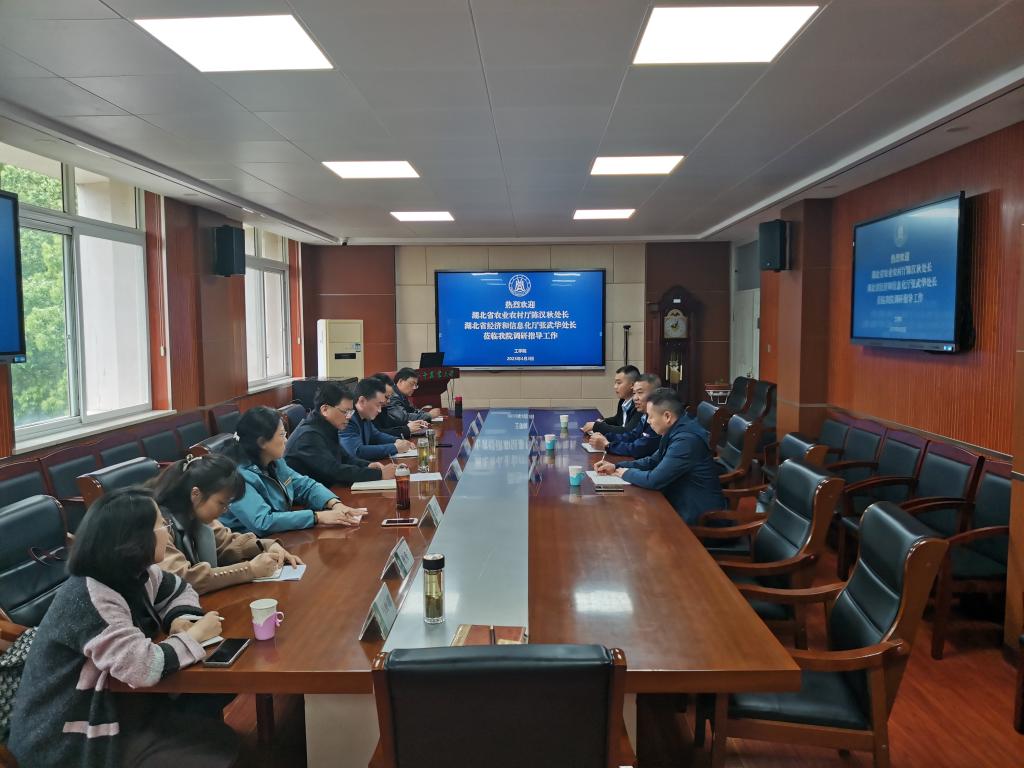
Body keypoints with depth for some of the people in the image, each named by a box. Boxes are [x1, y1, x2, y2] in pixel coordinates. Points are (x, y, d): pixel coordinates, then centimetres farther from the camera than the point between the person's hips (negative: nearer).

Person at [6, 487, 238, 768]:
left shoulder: (134, 573, -2)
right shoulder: (88, 599, -29)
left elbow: (179, 591, 15)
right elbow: (143, 667, -39)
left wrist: (181, 620, -8)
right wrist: (195, 635, -22)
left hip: (110, 700, 8)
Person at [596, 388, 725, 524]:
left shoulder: (686, 439, -27)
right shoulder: (676, 431, 2)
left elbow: (655, 480, -25)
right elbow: (653, 461, 14)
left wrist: (627, 473, -7)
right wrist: (616, 467, 3)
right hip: (681, 503, 8)